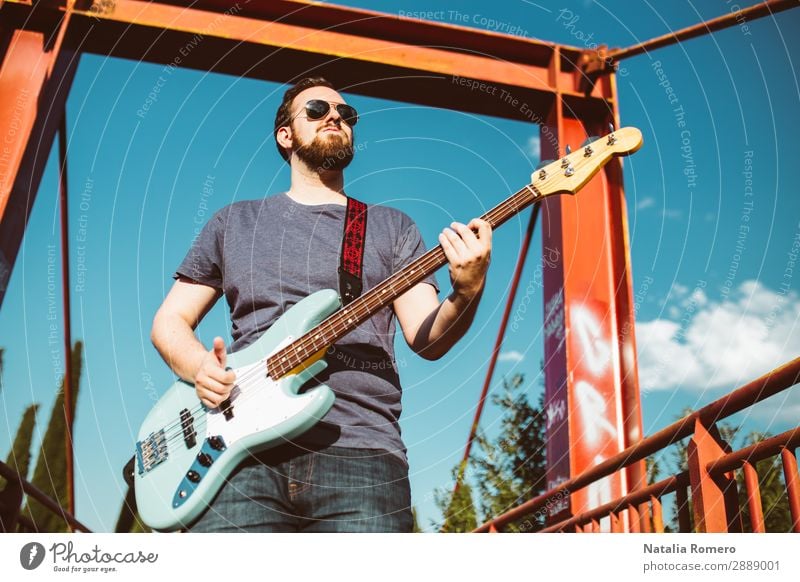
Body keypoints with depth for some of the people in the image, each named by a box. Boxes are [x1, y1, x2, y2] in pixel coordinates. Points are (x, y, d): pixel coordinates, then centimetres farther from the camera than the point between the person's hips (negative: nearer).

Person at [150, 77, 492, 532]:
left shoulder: (391, 226, 17)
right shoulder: (234, 221, 19)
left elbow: (426, 339, 7)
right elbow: (169, 320, 19)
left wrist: (466, 293, -15)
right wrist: (199, 367, -3)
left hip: (360, 451, 0)